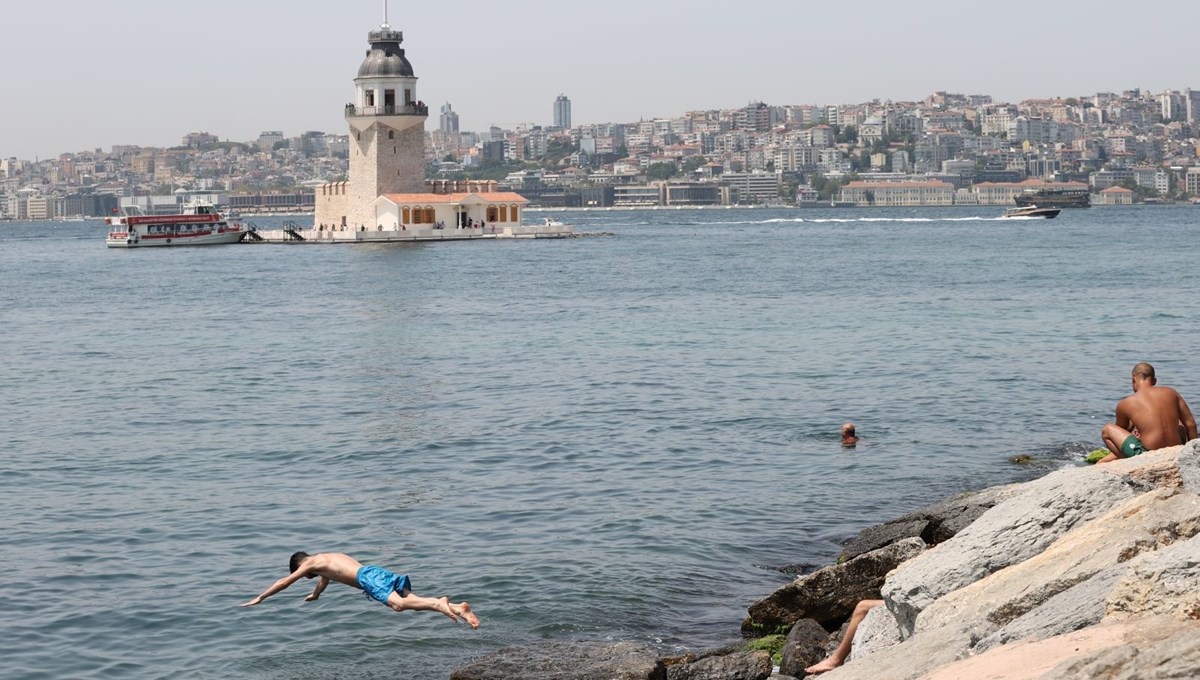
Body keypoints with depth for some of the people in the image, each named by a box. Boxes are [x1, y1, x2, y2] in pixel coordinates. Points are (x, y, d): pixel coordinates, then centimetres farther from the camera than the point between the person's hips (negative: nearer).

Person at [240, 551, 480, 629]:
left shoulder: (311, 563, 14)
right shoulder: (326, 560, 38)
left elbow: (283, 582, 19)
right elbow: (324, 579, 62)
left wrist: (259, 599, 28)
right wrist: (314, 596, 81)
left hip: (368, 577, -8)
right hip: (377, 573, 8)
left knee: (398, 603, -28)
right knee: (411, 600, -5)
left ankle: (438, 603, -51)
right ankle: (458, 608, -22)